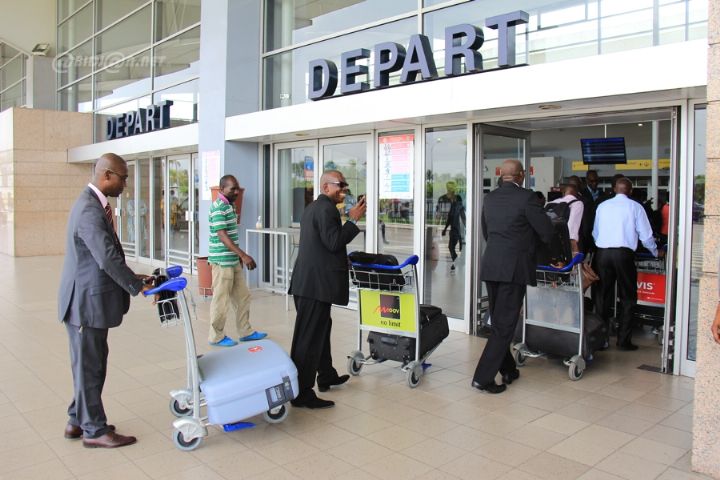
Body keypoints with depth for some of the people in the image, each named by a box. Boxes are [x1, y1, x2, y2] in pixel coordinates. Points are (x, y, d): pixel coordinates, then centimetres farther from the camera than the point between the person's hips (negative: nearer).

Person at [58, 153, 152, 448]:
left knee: (91, 364, 19)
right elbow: (108, 258, -27)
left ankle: (78, 421, 33)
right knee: (89, 367, 3)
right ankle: (95, 431, 17)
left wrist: (131, 278, 11)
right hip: (86, 302, -10)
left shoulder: (92, 204, 11)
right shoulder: (90, 211, -23)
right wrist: (138, 286, -18)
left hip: (88, 300, 10)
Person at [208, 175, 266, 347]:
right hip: (223, 261, -9)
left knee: (242, 297, 13)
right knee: (221, 300, 1)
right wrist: (244, 255, -29)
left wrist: (239, 255, 20)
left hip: (233, 260, 9)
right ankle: (216, 336, 13)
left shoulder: (229, 205, 12)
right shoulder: (218, 208, -17)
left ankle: (245, 332, 24)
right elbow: (222, 236, -24)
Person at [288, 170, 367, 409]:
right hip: (316, 283, -11)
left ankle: (326, 376, 37)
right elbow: (334, 242, -20)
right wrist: (353, 219, -13)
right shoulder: (327, 208, -14)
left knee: (320, 329, 22)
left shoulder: (312, 207, 18)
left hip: (307, 281, 11)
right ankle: (302, 393, 0)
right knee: (309, 337, -6)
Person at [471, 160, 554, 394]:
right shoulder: (526, 197, -9)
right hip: (514, 268, -6)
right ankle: (483, 377, -4)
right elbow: (547, 232, -5)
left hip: (490, 266, 7)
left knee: (499, 322, 16)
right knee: (504, 324, -2)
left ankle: (508, 369, 28)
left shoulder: (490, 198, 10)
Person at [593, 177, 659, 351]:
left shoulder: (603, 206, 11)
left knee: (603, 296, 11)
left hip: (602, 253, 3)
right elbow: (646, 235, 5)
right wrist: (655, 252, 22)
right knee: (628, 298, 8)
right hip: (623, 254, -3)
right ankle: (624, 340, 7)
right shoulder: (635, 207, 3)